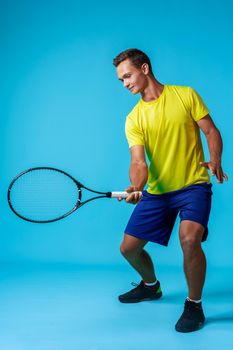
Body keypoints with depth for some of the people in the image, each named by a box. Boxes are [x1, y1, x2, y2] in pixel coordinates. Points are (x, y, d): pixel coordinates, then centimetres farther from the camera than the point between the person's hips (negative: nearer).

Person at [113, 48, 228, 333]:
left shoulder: (186, 95, -3)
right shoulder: (134, 119, 2)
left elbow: (212, 132, -1)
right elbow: (138, 162, -10)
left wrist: (215, 162, -20)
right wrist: (136, 187, -31)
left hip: (193, 186, -4)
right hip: (156, 191, 4)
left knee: (189, 237, -30)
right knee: (128, 248, 6)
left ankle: (194, 305, -5)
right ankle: (151, 286, 39)